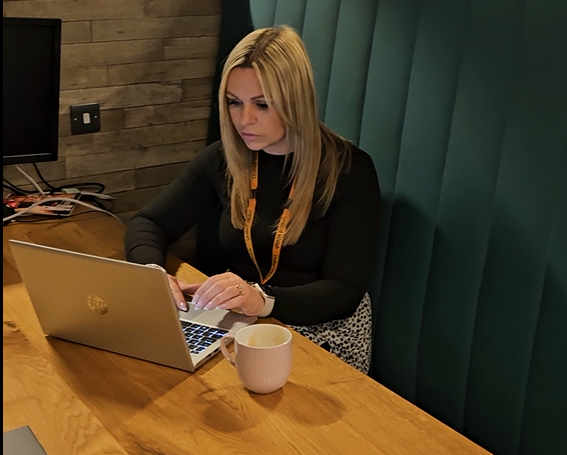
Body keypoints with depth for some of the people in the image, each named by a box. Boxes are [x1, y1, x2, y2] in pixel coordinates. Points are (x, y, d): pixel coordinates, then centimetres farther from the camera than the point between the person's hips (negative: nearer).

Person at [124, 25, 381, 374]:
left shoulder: (350, 171, -11)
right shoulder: (225, 159, 1)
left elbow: (344, 291, -16)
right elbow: (148, 224, 7)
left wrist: (264, 301, -36)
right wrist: (151, 273, -18)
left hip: (318, 328, -3)